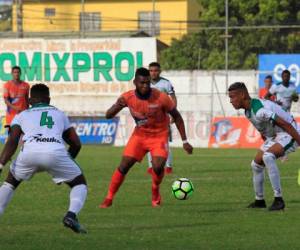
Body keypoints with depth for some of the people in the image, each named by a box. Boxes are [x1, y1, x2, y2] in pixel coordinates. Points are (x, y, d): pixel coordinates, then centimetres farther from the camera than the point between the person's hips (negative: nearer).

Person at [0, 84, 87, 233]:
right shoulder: (59, 114, 33)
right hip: (56, 152, 0)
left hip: (30, 152, 1)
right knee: (79, 184, 22)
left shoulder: (22, 116, 27)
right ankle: (71, 215, -5)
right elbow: (76, 144, 30)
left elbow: (12, 142, 9)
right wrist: (64, 169, 43)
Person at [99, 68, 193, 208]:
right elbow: (108, 115, -10)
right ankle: (109, 199, 6)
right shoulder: (128, 97, -15)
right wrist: (118, 106, -34)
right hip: (139, 135, 2)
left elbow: (177, 117, -9)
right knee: (123, 166, -7)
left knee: (158, 167, -22)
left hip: (159, 136, -2)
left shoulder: (161, 98, -23)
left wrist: (184, 141, -8)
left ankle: (155, 194, 8)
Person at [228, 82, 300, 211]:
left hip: (288, 135, -11)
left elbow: (286, 125, -30)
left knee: (267, 156, -33)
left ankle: (278, 199, -29)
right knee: (256, 164, 13)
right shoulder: (248, 109, 1)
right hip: (273, 136, 11)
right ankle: (259, 200, 30)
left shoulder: (259, 111, -31)